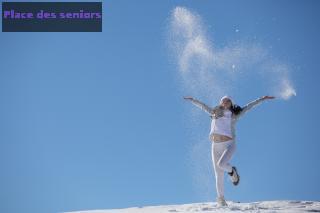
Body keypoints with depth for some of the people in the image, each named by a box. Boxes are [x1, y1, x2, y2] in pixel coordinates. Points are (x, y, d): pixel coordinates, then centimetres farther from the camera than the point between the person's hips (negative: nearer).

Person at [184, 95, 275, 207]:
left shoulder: (235, 114, 10)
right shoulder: (215, 113, 16)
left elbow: (249, 106, 12)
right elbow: (203, 106, 29)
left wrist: (262, 99, 12)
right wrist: (192, 100, 37)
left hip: (229, 144, -3)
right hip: (216, 146, 3)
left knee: (221, 164, -29)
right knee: (219, 175, 0)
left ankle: (232, 171, 5)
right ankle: (220, 199, 9)